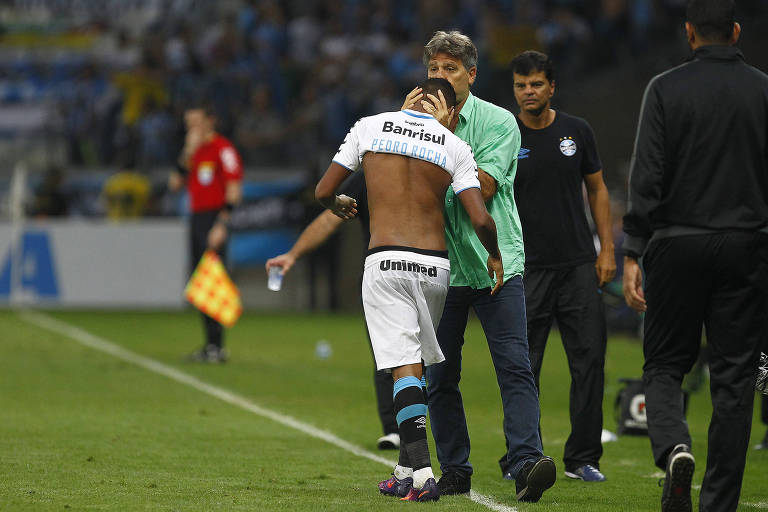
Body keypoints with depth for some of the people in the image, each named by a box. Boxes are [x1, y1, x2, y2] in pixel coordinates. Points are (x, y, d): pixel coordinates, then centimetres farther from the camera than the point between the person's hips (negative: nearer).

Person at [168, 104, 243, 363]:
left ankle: (217, 346, -13)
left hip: (214, 219, -9)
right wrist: (188, 154, 1)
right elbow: (175, 183, 12)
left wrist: (221, 225, -19)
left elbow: (234, 189, -13)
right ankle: (210, 345, 13)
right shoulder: (194, 150, 18)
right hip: (196, 218, 9)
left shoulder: (222, 148, -7)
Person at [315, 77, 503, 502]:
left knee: (405, 367, -6)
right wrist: (494, 257, 15)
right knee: (418, 365, 17)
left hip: (386, 262, -2)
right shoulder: (455, 146, 5)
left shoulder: (370, 127, 6)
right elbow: (481, 220, -4)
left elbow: (324, 192, 10)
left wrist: (339, 205, 34)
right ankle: (407, 468, 22)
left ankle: (421, 474, -17)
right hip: (435, 264, 2)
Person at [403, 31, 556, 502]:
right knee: (439, 376, 4)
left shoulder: (498, 121, -2)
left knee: (515, 366, -14)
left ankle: (527, 463, -23)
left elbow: (482, 187, -13)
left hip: (495, 263, -3)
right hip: (440, 265, 3)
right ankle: (455, 471, 13)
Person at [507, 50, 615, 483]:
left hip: (579, 266, 2)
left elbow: (597, 190, 13)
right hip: (527, 268, -2)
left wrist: (607, 249, 6)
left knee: (590, 360, -1)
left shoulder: (577, 131, 6)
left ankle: (583, 459, 7)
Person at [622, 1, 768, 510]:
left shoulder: (666, 89, -3)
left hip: (678, 244, -1)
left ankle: (674, 448, -20)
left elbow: (646, 178, -8)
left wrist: (633, 256, -7)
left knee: (664, 367, 9)